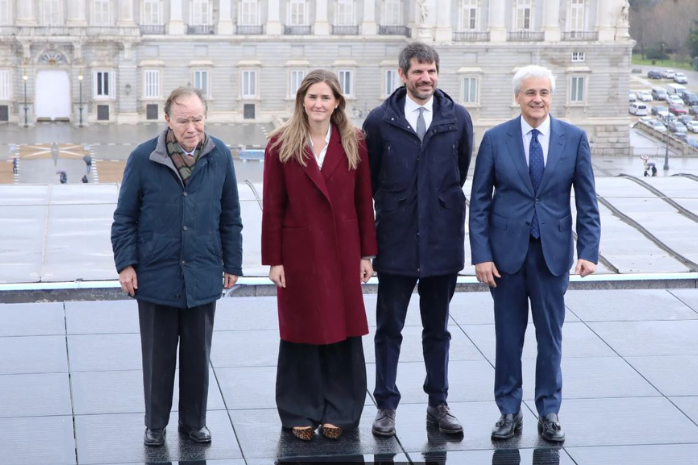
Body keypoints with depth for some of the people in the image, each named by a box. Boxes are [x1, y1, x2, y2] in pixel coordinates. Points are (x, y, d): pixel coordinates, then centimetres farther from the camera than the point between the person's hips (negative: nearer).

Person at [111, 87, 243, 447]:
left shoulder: (220, 156, -1)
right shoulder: (143, 158, -7)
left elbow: (230, 216, 7)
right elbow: (125, 217, 0)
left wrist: (232, 263, 9)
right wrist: (125, 264, -5)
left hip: (203, 278, 2)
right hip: (156, 276, -2)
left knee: (198, 354, 12)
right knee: (158, 356, 9)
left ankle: (194, 421, 28)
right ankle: (155, 424, 25)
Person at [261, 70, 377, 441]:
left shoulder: (353, 143, 2)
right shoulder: (281, 144, -3)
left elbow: (364, 202, 4)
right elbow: (272, 207, -3)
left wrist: (366, 254, 2)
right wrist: (273, 259, -6)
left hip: (342, 252, 1)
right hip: (299, 252, -1)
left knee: (343, 331, 6)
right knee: (301, 332, 7)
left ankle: (338, 413, 18)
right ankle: (301, 414, 18)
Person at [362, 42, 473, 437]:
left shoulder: (458, 118, 0)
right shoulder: (381, 120, -3)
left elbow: (461, 171, 11)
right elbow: (367, 178, 5)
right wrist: (390, 209, 7)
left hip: (442, 241, 1)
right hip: (396, 241, -1)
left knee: (438, 330, 13)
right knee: (389, 330, 7)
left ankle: (438, 404, 24)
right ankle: (387, 406, 17)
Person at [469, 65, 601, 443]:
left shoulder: (574, 138, -1)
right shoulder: (496, 139, -3)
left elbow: (586, 200, 0)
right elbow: (480, 202, -1)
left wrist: (589, 251, -9)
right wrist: (481, 255, -8)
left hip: (553, 252, 0)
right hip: (506, 251, 0)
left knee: (551, 336, 9)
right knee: (508, 336, 8)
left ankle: (549, 412, 22)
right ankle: (509, 412, 21)